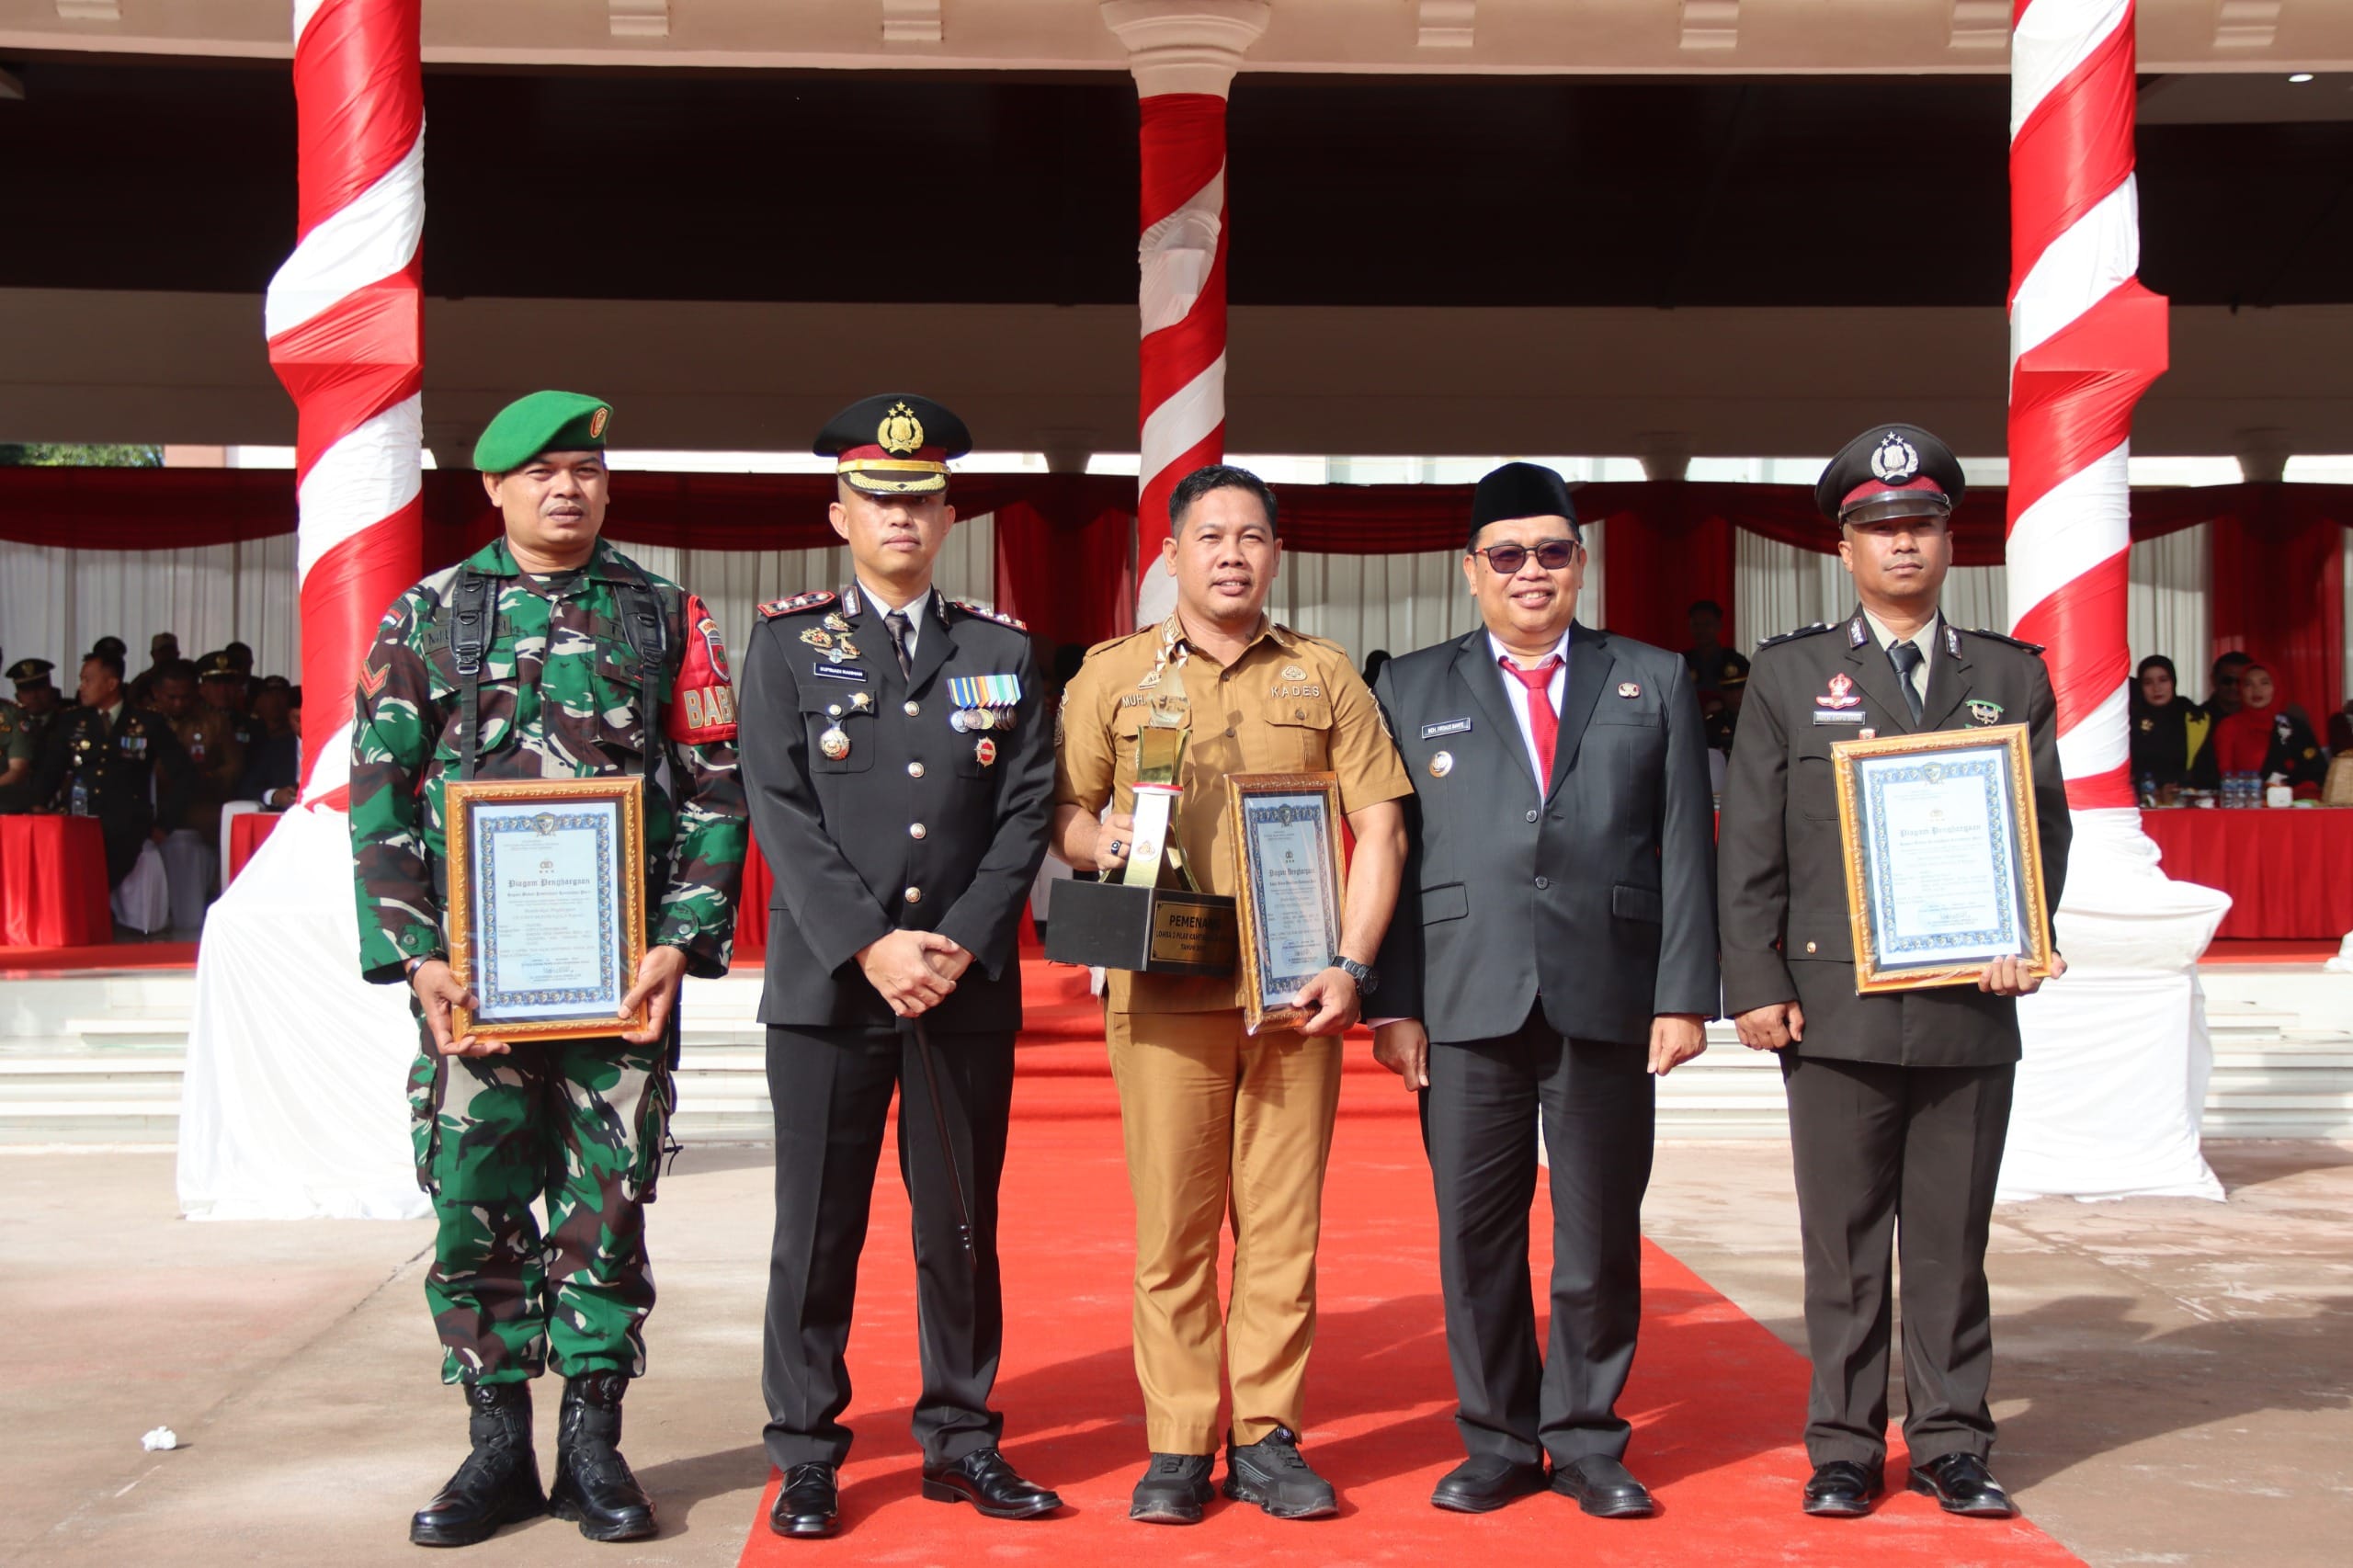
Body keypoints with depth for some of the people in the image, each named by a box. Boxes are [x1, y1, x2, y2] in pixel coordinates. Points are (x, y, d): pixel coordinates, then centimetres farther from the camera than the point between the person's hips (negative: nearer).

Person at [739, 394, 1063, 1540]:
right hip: (828, 978, -2)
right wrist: (871, 945, -13)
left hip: (967, 982, 2)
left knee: (962, 1224, 8)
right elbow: (782, 813, -4)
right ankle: (806, 1455, 13)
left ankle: (960, 1436, 19)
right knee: (817, 1228, 3)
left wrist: (958, 943, -8)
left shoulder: (1003, 650, 10)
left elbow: (1025, 813, 4)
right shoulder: (788, 642, 4)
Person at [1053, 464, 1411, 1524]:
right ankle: (1178, 1447, 8)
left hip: (1296, 991, 1)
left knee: (1283, 1221, 3)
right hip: (1165, 989, -1)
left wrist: (1352, 964, -4)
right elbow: (1063, 810, 12)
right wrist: (1095, 841, -12)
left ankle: (1267, 1439, 12)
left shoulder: (1325, 677, 11)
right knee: (1170, 1224, 0)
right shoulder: (1111, 674, 10)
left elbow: (1379, 826, 8)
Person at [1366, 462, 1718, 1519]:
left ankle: (1588, 1444, 18)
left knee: (1601, 1234, 5)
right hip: (1464, 1003, 0)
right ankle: (1497, 1444, 16)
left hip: (1607, 998, 0)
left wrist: (1684, 994, -2)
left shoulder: (1655, 684, 13)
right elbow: (1385, 854, 6)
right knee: (1476, 1234, 4)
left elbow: (1685, 849, 7)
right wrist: (1391, 1002, -2)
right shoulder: (1412, 690, 12)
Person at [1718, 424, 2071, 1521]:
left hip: (1972, 1009, 1)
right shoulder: (1789, 674, 8)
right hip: (1837, 1008, -1)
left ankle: (1950, 1444, 17)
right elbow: (1749, 844, 3)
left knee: (1953, 1242, 7)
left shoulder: (2012, 676, 12)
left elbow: (2046, 823, 9)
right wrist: (1754, 984, -4)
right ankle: (1844, 1447, 13)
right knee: (1845, 1244, 4)